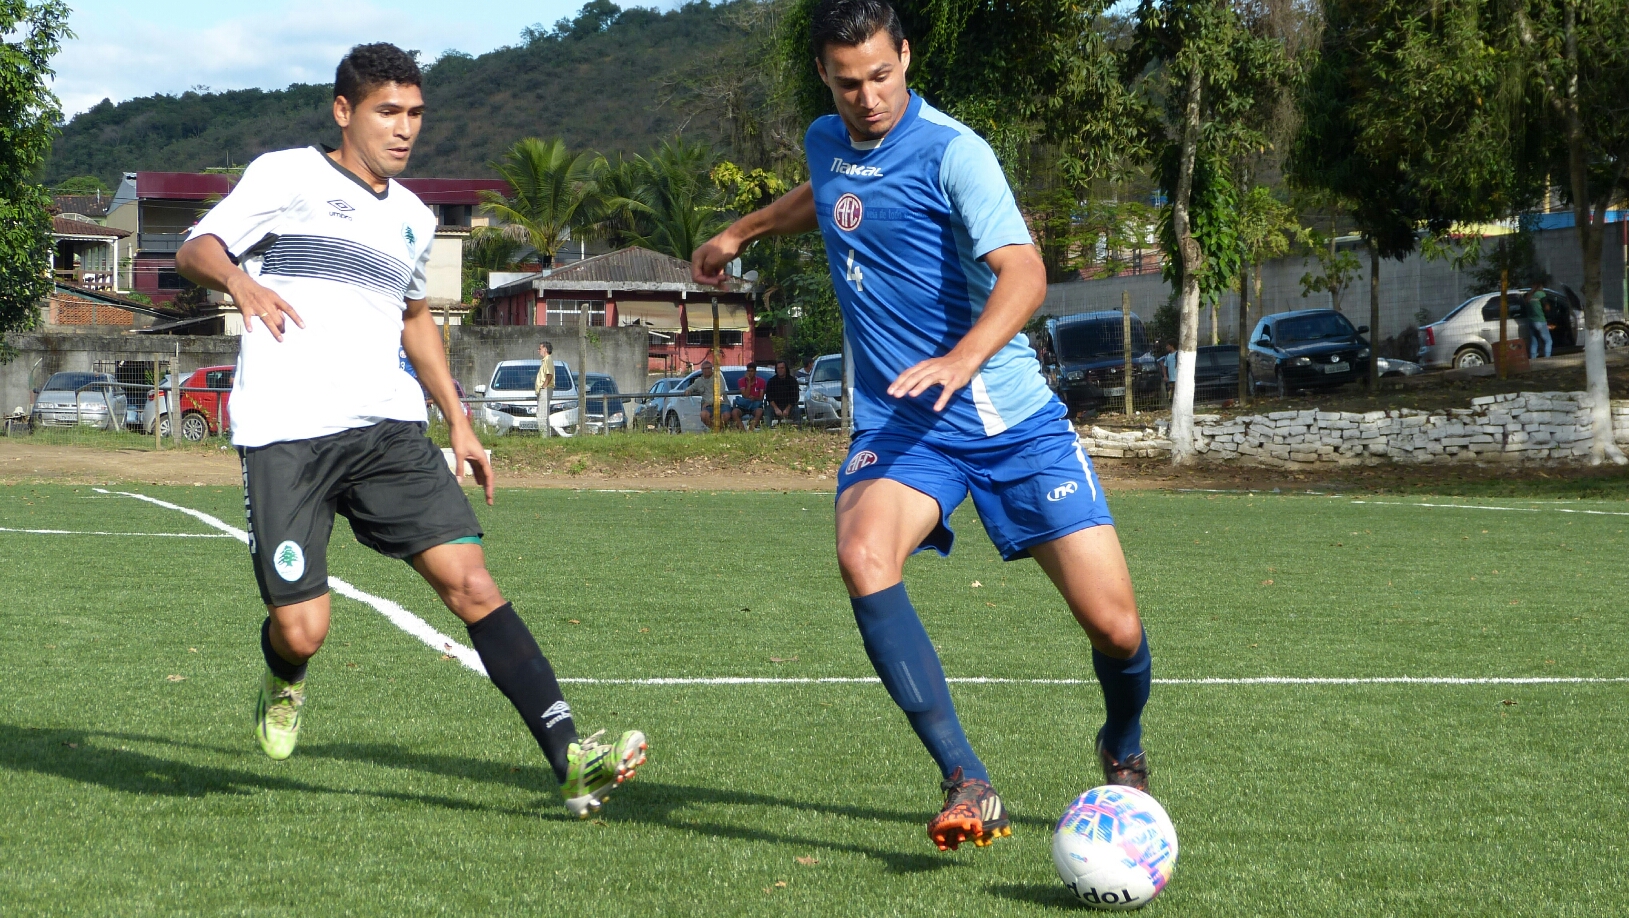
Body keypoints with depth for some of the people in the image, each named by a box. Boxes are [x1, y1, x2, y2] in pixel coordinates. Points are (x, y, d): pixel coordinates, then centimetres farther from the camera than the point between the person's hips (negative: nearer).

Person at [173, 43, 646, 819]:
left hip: (388, 430, 4)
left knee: (471, 581, -13)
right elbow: (194, 249, -4)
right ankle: (283, 683, 31)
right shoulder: (286, 177, 2)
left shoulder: (413, 218, 19)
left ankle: (571, 760, -19)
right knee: (302, 630, -8)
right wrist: (238, 280, -27)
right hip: (284, 435, -4)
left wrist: (459, 422, 28)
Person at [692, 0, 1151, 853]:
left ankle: (1124, 752, 30)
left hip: (1012, 418, -3)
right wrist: (742, 231, 43)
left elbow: (1023, 272, -26)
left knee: (1114, 626, -7)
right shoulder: (825, 142, 6)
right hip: (896, 423, 4)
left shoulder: (951, 151, -14)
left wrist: (962, 358, -43)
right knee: (863, 559, -31)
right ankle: (968, 788, -29)